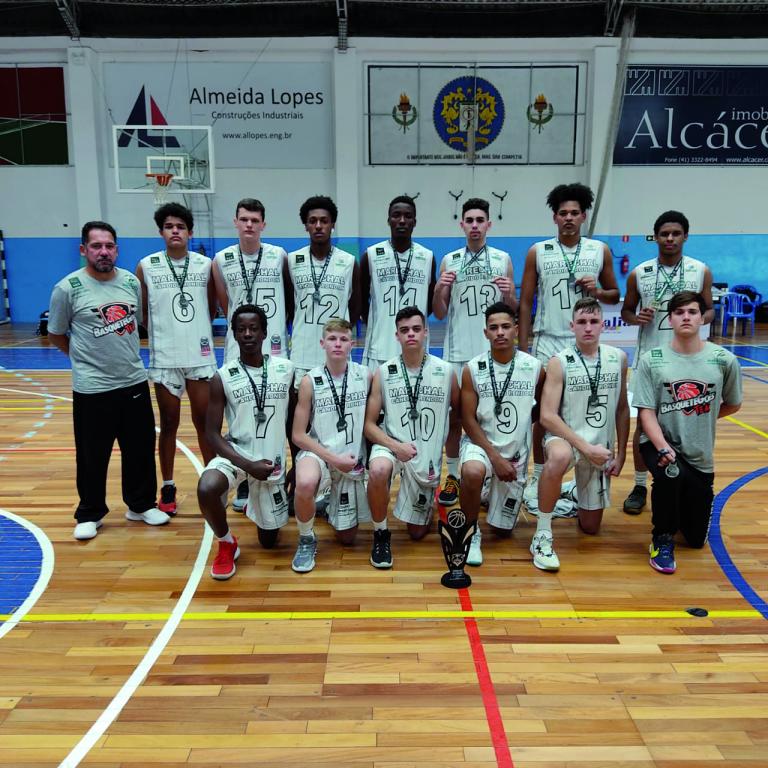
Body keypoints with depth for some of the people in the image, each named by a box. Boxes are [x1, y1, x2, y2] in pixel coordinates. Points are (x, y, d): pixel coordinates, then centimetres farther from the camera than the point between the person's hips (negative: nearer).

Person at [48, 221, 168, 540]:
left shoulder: (131, 281, 3)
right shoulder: (68, 288, -9)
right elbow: (56, 334, 2)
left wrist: (125, 354, 13)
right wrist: (87, 358, 5)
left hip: (134, 382, 4)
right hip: (91, 388, -4)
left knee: (141, 449, 12)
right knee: (92, 456, 7)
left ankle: (141, 505, 30)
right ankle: (90, 514, 26)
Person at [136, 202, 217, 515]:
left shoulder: (206, 264, 2)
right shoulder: (146, 266, -1)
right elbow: (140, 313, 5)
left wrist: (194, 330, 5)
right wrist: (162, 331, 4)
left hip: (201, 356, 1)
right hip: (164, 358, -1)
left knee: (205, 422, 8)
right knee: (169, 424, 9)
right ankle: (168, 487, 20)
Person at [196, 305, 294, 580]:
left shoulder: (286, 369, -2)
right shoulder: (222, 377, -8)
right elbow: (212, 433, -10)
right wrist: (248, 465, -22)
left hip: (273, 460, 2)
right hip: (236, 453, -2)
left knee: (269, 540, 11)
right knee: (206, 490, -36)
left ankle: (255, 504, 47)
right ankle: (227, 544, -5)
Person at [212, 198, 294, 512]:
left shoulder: (279, 256, 0)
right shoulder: (221, 260, 2)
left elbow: (291, 298, 9)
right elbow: (224, 306, 10)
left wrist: (280, 326, 6)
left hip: (274, 350, -1)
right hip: (238, 350, 1)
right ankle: (244, 485, 19)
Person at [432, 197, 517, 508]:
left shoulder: (503, 259, 5)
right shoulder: (449, 261, 5)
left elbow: (514, 311, 9)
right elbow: (439, 313, 6)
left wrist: (508, 294, -12)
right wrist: (439, 289, -13)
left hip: (493, 352, 0)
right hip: (458, 352, 1)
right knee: (454, 415, 6)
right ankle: (453, 476, 19)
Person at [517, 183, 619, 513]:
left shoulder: (600, 250, 4)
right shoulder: (537, 252, 0)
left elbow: (615, 295, 13)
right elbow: (526, 302, 1)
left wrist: (597, 291, -10)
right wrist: (522, 348, -4)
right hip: (548, 343, -1)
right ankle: (538, 479, 18)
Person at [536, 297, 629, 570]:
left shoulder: (618, 358, 0)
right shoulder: (559, 362, -12)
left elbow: (622, 409, 9)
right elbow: (547, 416, -17)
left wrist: (620, 454, 4)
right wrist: (586, 447, -22)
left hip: (601, 447, 4)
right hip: (566, 437, -4)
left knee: (591, 527, 11)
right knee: (559, 457, -43)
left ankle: (578, 495, 47)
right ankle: (542, 534, -26)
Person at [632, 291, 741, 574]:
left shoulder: (723, 360, -5)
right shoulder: (651, 360, -8)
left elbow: (732, 405, 11)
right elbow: (646, 412, -12)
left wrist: (701, 417, 5)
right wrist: (663, 447, -25)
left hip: (700, 455, 3)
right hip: (659, 444, -2)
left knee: (696, 539, 9)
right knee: (670, 474, -38)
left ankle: (678, 502, 45)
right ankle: (663, 539, -11)